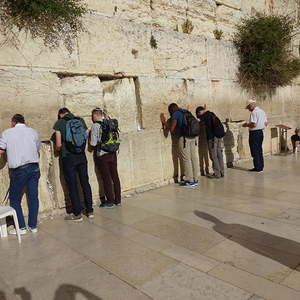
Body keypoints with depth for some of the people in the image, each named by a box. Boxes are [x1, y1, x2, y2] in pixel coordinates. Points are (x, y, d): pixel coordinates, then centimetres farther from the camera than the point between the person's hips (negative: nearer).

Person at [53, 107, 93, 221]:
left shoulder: (59, 123, -6)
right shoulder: (81, 120, 5)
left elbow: (58, 145, -9)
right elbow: (87, 136, 8)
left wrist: (59, 149, 14)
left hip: (68, 158, -4)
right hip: (82, 156, 4)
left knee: (72, 186, 5)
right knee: (85, 183, 12)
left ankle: (77, 214, 12)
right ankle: (90, 211, 20)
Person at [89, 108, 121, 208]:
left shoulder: (95, 126, -12)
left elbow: (93, 143, -13)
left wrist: (90, 141, 7)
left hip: (102, 155, -5)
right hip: (113, 153, 5)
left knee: (106, 178, 5)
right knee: (115, 176, 12)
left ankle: (110, 201, 15)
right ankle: (117, 200, 23)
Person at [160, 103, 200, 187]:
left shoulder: (175, 114, -1)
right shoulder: (186, 112, 19)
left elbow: (172, 129, -9)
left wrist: (164, 122, 6)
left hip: (184, 137, -7)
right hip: (194, 136, 7)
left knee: (186, 159, 1)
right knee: (194, 158, 10)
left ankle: (190, 180, 6)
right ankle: (196, 179, 18)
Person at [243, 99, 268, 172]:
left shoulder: (254, 112, -15)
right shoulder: (262, 111, 13)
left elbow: (253, 125, -23)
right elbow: (266, 123, 17)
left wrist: (246, 125, -8)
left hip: (254, 133, -9)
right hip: (261, 132, 9)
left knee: (255, 151, -2)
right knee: (259, 150, 15)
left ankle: (257, 168, 2)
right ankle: (261, 166, 21)